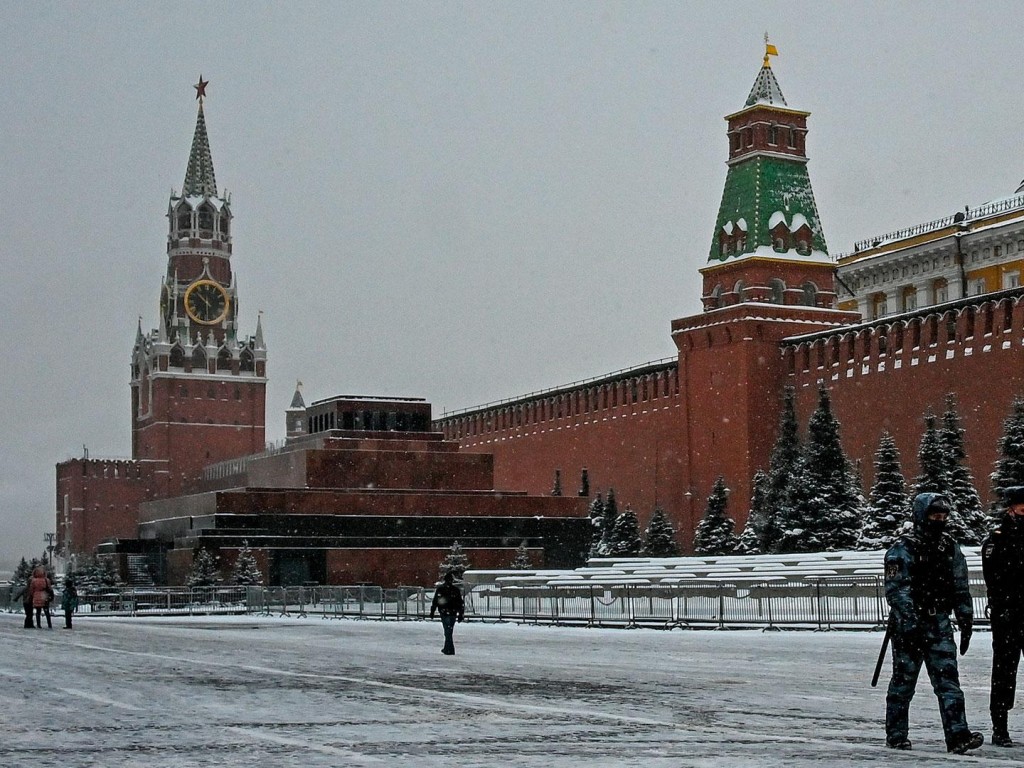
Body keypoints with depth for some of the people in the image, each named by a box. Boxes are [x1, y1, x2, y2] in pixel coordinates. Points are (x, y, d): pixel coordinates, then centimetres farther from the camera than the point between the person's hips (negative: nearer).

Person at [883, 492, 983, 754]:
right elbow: (897, 589, -15)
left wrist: (966, 622, 13)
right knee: (904, 680, 3)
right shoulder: (902, 549, -8)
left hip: (939, 624, 5)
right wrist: (910, 622, -24)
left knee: (948, 678, -4)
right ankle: (896, 735, 14)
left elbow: (960, 588, 17)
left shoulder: (950, 548, 11)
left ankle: (957, 735, -10)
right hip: (909, 625, -5)